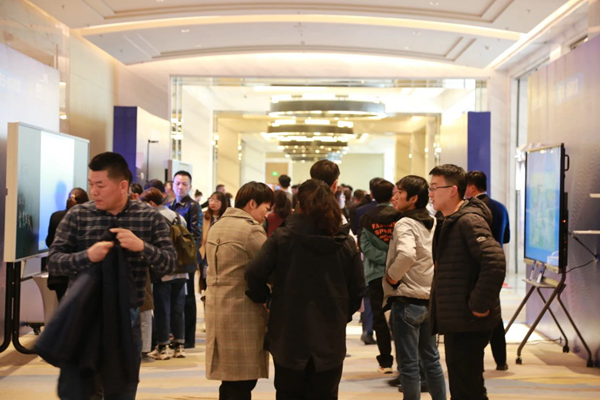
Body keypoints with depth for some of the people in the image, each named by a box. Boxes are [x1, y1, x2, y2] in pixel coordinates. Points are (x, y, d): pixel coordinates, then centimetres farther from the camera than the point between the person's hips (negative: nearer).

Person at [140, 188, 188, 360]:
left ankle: (163, 347, 8)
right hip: (180, 272, 6)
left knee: (162, 310, 3)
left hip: (163, 273, -6)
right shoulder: (179, 217, 9)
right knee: (178, 309, 11)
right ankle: (179, 346, 14)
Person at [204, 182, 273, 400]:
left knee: (230, 380, 15)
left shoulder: (216, 226, 14)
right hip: (242, 312, -8)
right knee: (242, 382, -1)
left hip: (216, 308, 9)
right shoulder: (252, 229, -13)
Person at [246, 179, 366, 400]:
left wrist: (263, 298, 2)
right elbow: (358, 289, 0)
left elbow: (255, 273, -16)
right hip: (330, 337, 1)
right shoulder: (346, 244, -3)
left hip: (289, 334, -1)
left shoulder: (282, 237, -10)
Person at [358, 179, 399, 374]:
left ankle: (386, 361, 7)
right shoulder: (400, 216, -5)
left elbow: (364, 245, -9)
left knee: (379, 317, 7)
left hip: (376, 273, 0)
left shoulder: (367, 218, -2)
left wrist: (384, 258, -11)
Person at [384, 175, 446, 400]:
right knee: (431, 358, 19)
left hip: (406, 300, -8)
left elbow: (406, 255, -35)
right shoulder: (433, 223, 9)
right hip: (429, 299, 8)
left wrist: (392, 277, -19)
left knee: (408, 363, 2)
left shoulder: (405, 224, -16)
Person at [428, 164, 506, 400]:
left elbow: (495, 263, -29)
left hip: (468, 321, -10)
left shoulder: (469, 221, -17)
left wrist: (479, 305, -24)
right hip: (456, 320, 10)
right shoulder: (448, 222, 14)